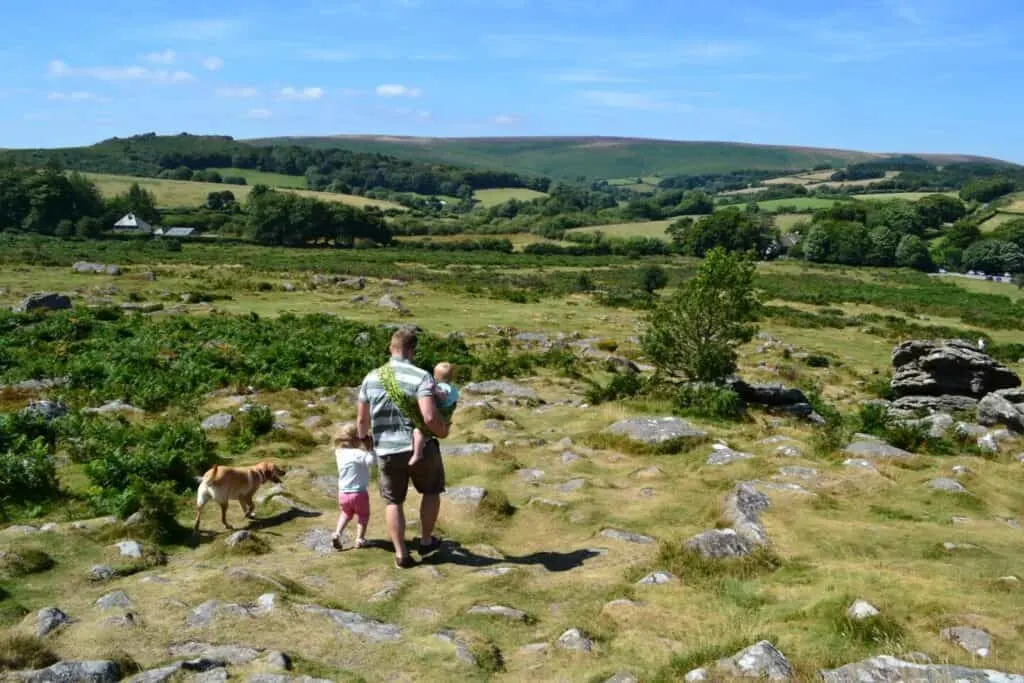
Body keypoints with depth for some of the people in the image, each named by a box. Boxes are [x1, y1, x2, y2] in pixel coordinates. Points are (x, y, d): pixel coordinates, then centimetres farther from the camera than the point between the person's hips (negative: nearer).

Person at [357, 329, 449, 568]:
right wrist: (442, 431, -6)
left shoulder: (371, 378, 0)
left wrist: (364, 437, 27)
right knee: (431, 490, 24)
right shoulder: (421, 377, -15)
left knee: (393, 501, 19)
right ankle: (426, 541, 31)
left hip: (387, 451, 3)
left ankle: (401, 554, 17)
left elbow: (362, 419, 6)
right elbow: (430, 416, -27)